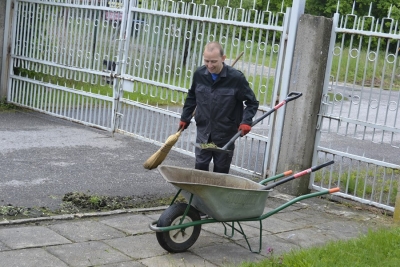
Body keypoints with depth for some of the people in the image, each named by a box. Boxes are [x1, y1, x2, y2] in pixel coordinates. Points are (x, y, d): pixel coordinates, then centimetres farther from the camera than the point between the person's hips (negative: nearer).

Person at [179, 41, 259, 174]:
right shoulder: (199, 74, -6)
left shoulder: (236, 78, -17)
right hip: (203, 131, 3)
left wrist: (246, 121, -21)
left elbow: (252, 103, -7)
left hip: (225, 133, -3)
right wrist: (185, 118, 14)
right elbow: (191, 98, 13)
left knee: (221, 169, 9)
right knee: (200, 166, 8)